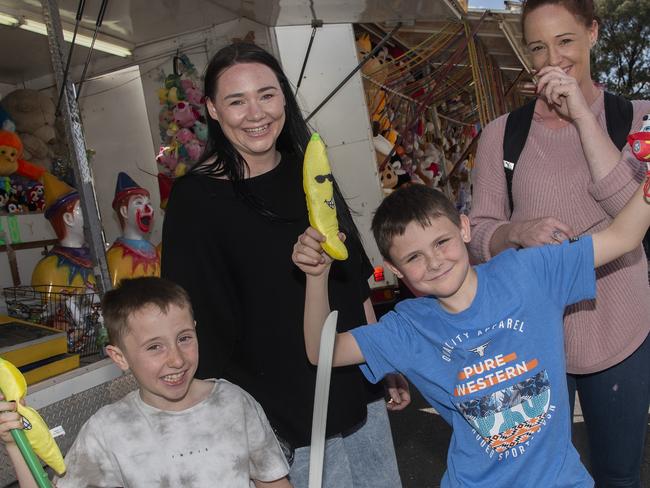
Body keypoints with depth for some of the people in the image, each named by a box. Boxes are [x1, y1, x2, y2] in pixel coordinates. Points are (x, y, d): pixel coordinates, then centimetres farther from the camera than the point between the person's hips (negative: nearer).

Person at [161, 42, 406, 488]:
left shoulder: (307, 170, 1)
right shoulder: (195, 199, -13)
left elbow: (355, 279, 8)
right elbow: (201, 321, -11)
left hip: (360, 389, 5)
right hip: (288, 413, -5)